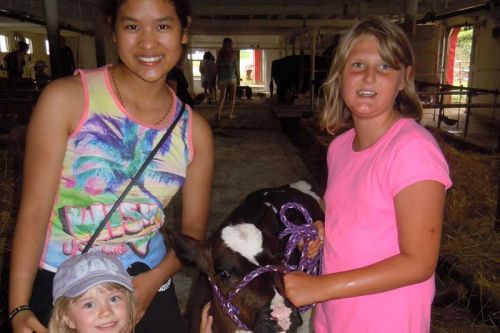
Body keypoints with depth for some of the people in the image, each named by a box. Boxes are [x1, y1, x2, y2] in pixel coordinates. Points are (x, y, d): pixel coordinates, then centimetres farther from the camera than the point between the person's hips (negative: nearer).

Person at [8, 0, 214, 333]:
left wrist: (156, 279, -13)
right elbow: (34, 210, -12)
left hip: (147, 288, 3)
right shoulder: (66, 98, -13)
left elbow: (193, 227, 2)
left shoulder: (195, 130, -4)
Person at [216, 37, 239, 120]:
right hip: (232, 76, -3)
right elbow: (235, 65, -5)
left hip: (222, 77, 3)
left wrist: (218, 78, 12)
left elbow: (217, 66, 5)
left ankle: (219, 112, -11)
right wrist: (238, 77, 3)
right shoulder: (233, 52, -3)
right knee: (232, 96, 9)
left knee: (222, 96, 6)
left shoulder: (220, 52, 5)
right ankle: (231, 114, 7)